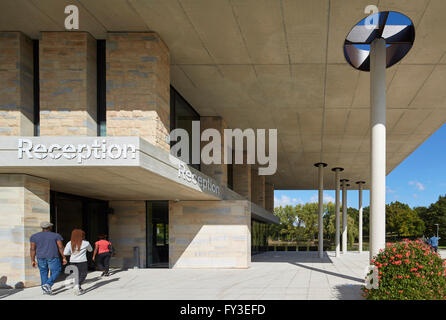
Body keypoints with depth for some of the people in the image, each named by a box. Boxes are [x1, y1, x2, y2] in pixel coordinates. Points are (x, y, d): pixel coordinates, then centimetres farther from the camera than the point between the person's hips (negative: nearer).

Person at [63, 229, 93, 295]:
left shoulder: (70, 243, 1)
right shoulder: (85, 243, -3)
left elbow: (65, 253, -6)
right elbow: (90, 250, 16)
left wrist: (72, 253, 12)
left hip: (72, 261, 4)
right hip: (82, 261, -4)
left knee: (76, 275, 15)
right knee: (83, 274, 2)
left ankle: (79, 289, 16)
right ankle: (77, 285, -20)